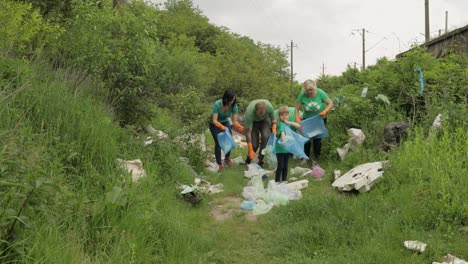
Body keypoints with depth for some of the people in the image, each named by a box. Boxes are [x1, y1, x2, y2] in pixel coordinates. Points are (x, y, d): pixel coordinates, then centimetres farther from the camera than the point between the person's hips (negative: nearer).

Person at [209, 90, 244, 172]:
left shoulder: (234, 106, -24)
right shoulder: (217, 104, -34)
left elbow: (234, 121, -21)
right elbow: (214, 120, -33)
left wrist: (240, 127, -42)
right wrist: (221, 126, -52)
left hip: (225, 122, 3)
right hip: (215, 124, -3)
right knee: (218, 143, -15)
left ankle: (227, 158, 24)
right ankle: (220, 164, 2)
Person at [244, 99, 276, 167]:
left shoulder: (269, 107, -34)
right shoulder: (249, 112, -40)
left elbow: (272, 118, -10)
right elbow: (248, 132, -35)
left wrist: (274, 128, -29)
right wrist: (250, 151, -36)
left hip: (265, 120, 2)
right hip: (253, 121, -2)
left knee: (265, 136, -26)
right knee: (254, 144, -14)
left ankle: (260, 160, -11)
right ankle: (248, 160, 15)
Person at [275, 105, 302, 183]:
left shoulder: (289, 123, 5)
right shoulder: (281, 124, -15)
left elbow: (299, 126, -6)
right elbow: (282, 132, -30)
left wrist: (289, 122, -15)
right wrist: (284, 141, -43)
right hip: (280, 149, -6)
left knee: (285, 166, 14)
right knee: (280, 166, -5)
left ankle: (284, 180, 24)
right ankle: (277, 181, 4)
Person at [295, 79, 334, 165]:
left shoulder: (320, 93, -23)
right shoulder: (302, 95, -22)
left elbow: (331, 104, -18)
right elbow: (297, 109, -17)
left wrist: (325, 111, -37)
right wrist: (298, 120, -32)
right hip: (307, 119, 1)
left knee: (317, 139, 2)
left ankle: (316, 158, 20)